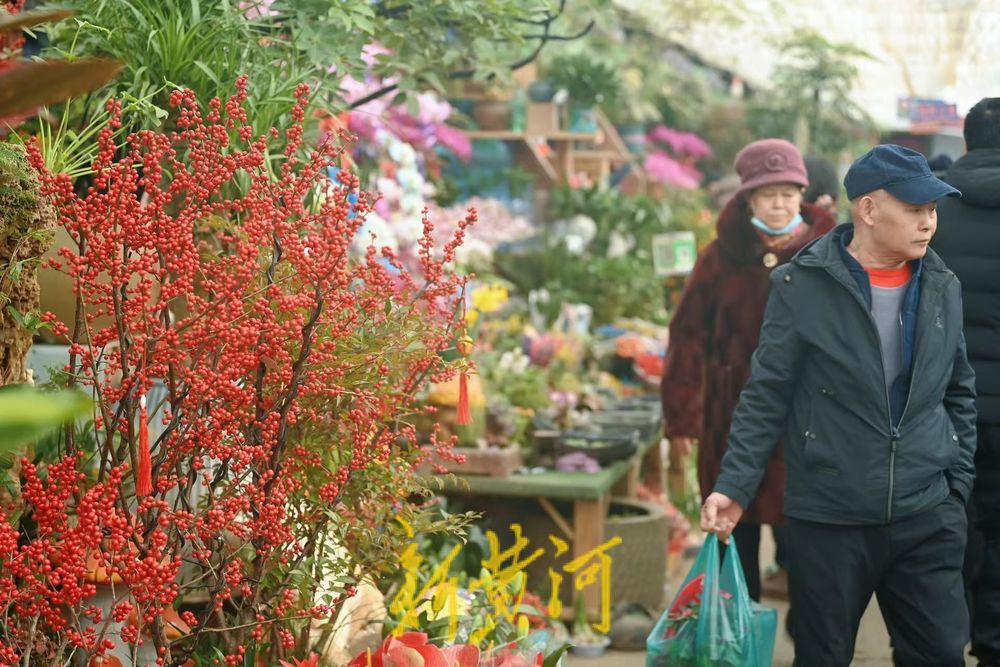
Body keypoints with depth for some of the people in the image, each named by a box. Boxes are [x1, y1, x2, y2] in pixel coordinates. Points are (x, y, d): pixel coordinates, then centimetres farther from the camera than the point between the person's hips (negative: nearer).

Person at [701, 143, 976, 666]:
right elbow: (767, 396, -5)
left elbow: (960, 396, 13)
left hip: (927, 518, 3)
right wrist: (735, 485, -13)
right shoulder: (803, 285, -8)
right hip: (829, 518, -3)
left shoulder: (943, 288, 5)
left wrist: (956, 487, 8)